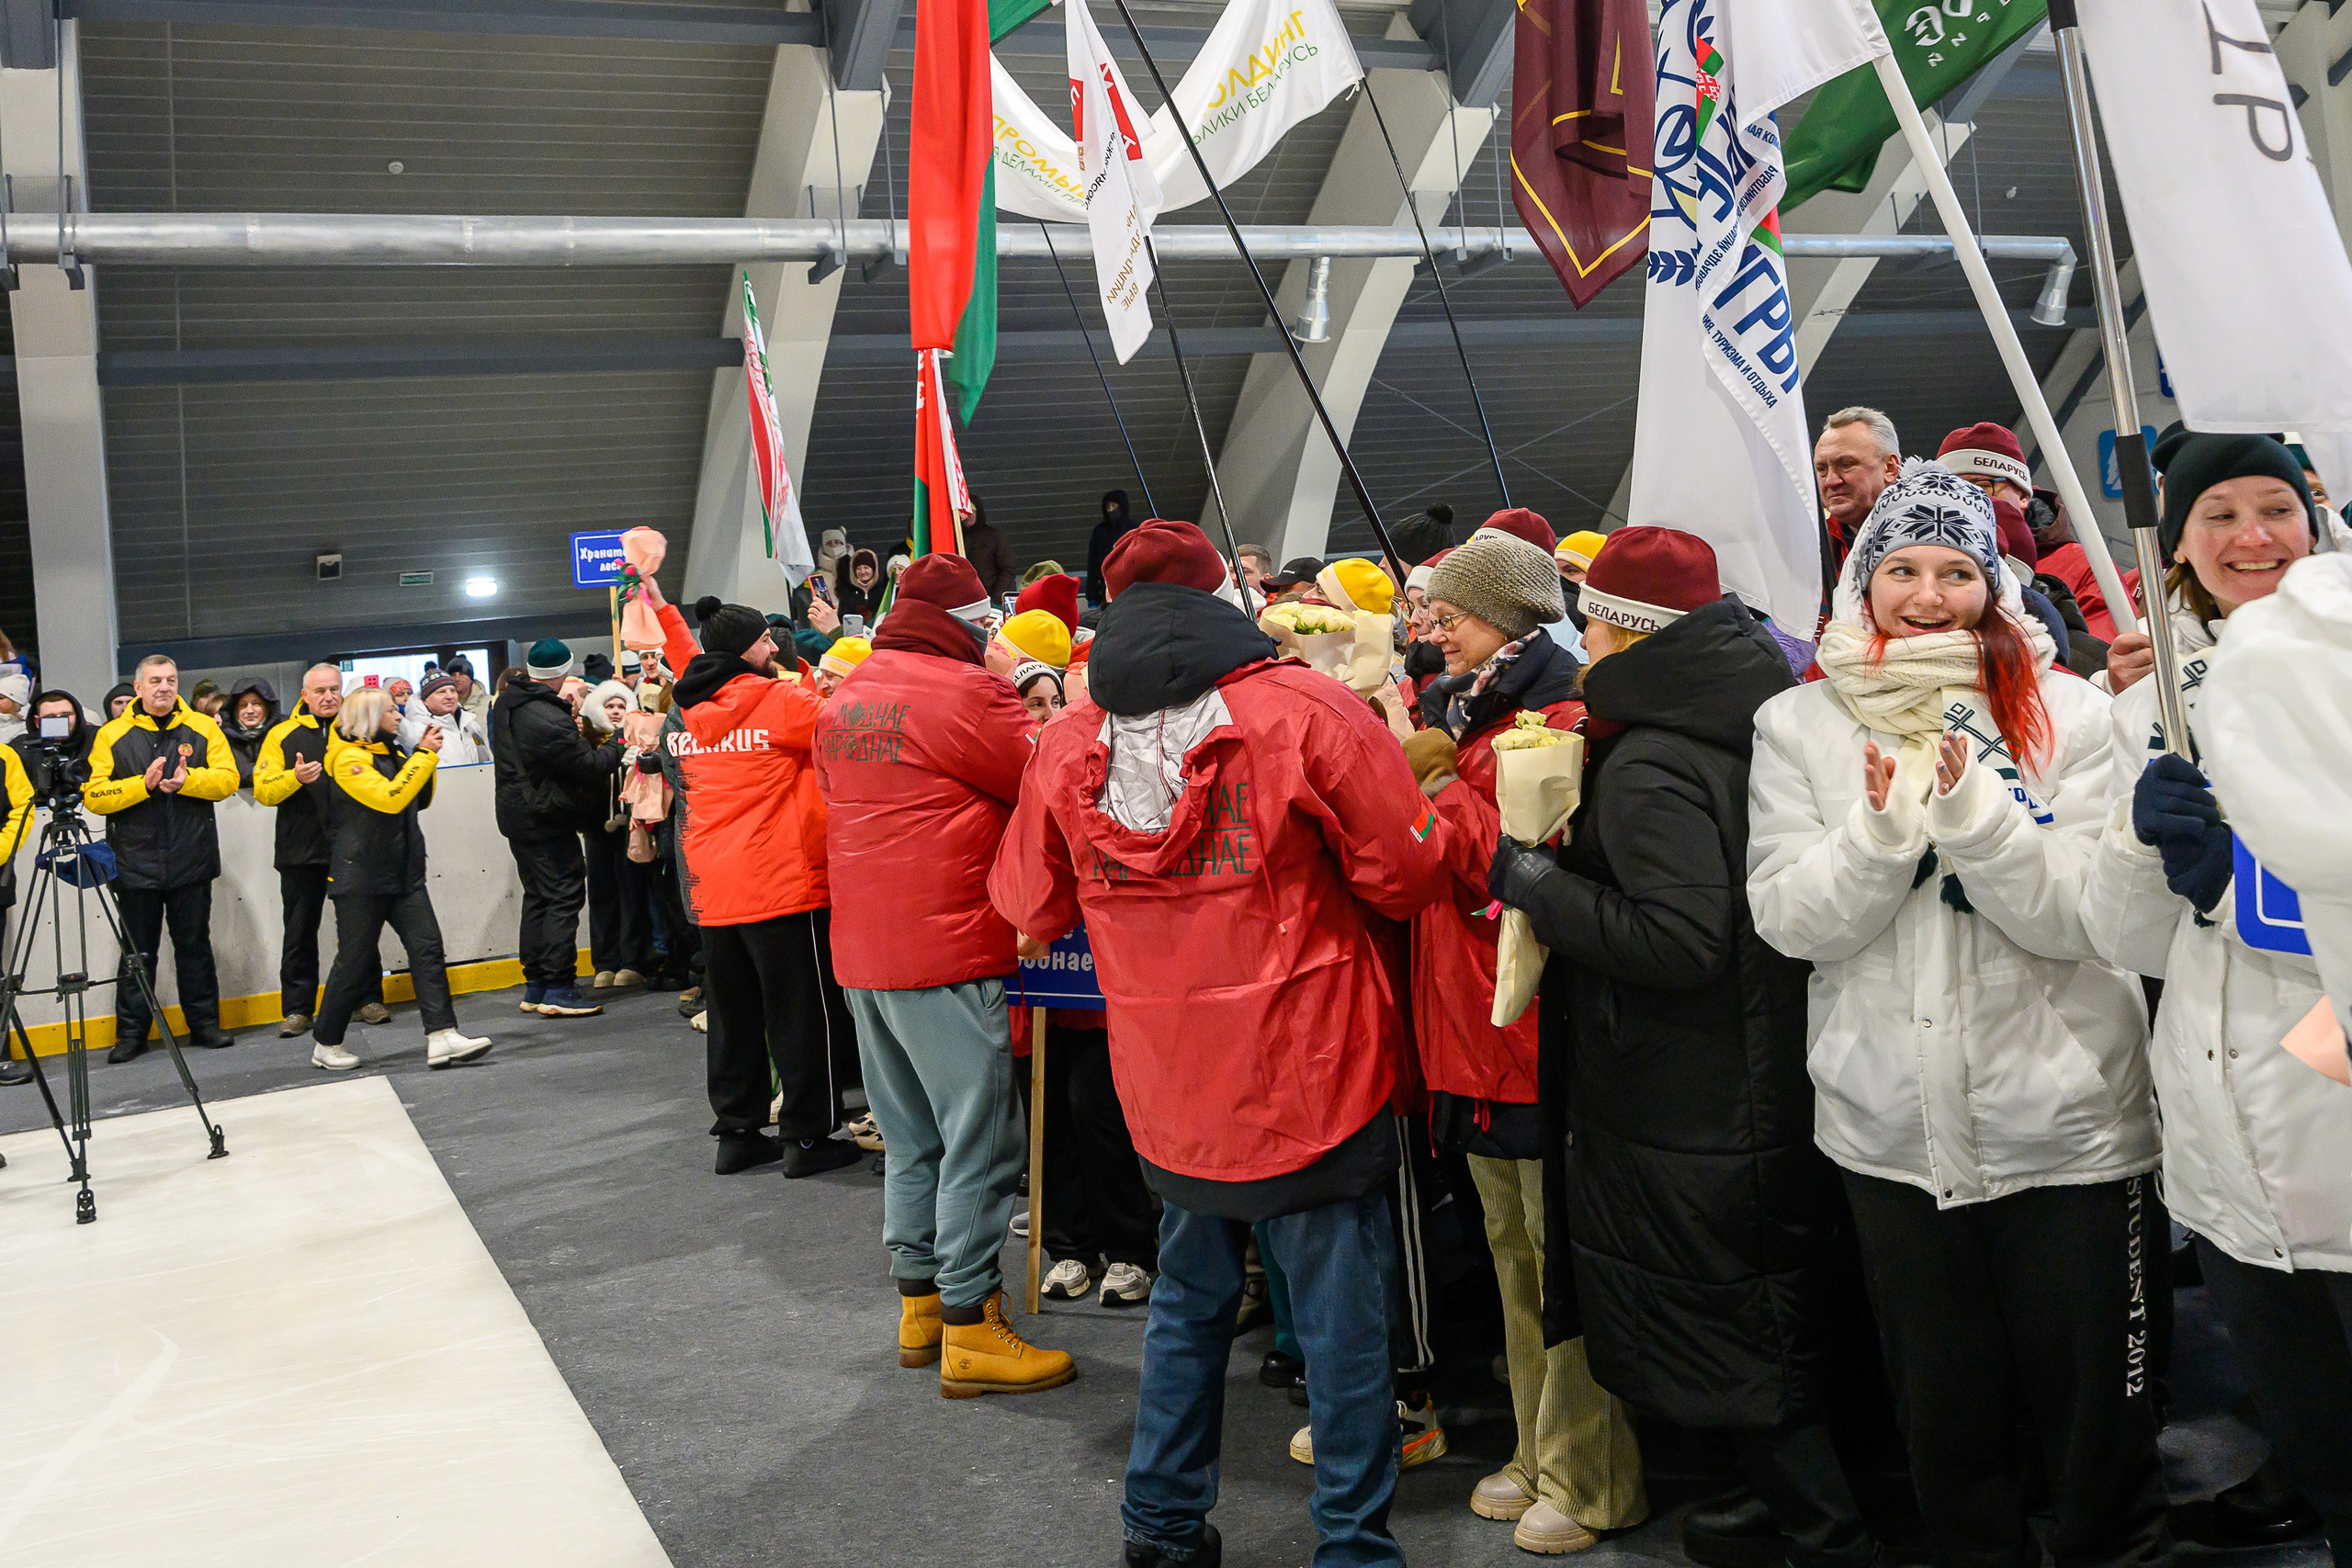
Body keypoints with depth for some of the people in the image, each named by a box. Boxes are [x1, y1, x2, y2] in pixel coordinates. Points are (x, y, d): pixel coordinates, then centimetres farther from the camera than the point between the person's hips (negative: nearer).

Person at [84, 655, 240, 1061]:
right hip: (136, 864, -1)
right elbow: (93, 795, -6)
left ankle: (204, 1023, 19)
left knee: (194, 946, 10)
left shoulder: (202, 728, 4)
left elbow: (228, 779, -3)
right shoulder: (112, 734, 1)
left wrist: (188, 780, -19)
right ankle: (131, 1032, 16)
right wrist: (143, 784, -18)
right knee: (138, 951, 7)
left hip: (191, 861, 1)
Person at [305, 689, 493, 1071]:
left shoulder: (391, 752, 15)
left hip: (404, 874, 7)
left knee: (427, 947, -6)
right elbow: (390, 797, -24)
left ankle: (442, 1038, -13)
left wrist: (426, 755, 9)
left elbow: (421, 800, 22)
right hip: (362, 877, -7)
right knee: (354, 961, 0)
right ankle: (326, 1045, 16)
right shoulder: (349, 758, -10)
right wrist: (423, 755, -18)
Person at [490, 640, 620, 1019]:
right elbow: (588, 766, -19)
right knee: (564, 896, -5)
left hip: (518, 816, 9)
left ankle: (535, 987, 19)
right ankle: (557, 988, -8)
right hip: (546, 820, -9)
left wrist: (572, 731, 10)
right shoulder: (548, 718, -23)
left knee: (538, 897, 16)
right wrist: (615, 747, 0)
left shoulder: (506, 703, 6)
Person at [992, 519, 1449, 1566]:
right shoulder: (1307, 709, -12)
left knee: (1189, 1300, 22)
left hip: (1168, 1085, 4)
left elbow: (1032, 908, 11)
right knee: (1342, 1323, 8)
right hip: (1308, 1075, -4)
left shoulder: (1067, 744, 0)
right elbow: (1407, 875, -9)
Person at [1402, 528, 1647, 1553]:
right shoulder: (1460, 710, 15)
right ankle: (1539, 1454, 30)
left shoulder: (1562, 720, -13)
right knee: (1513, 1246, 17)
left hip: (1536, 1022, -9)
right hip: (1472, 1033, 9)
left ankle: (1593, 1482, 13)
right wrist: (1416, 767, 3)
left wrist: (1440, 783, -17)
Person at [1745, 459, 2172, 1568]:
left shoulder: (2068, 715, -2)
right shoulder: (1798, 726, 1)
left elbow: (2077, 917, -11)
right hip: (1893, 1132, 1)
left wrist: (1970, 803, -24)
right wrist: (1884, 824, -22)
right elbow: (1790, 918, -6)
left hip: (2067, 1126, -1)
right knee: (1944, 1412, 17)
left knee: (2097, 1420, 11)